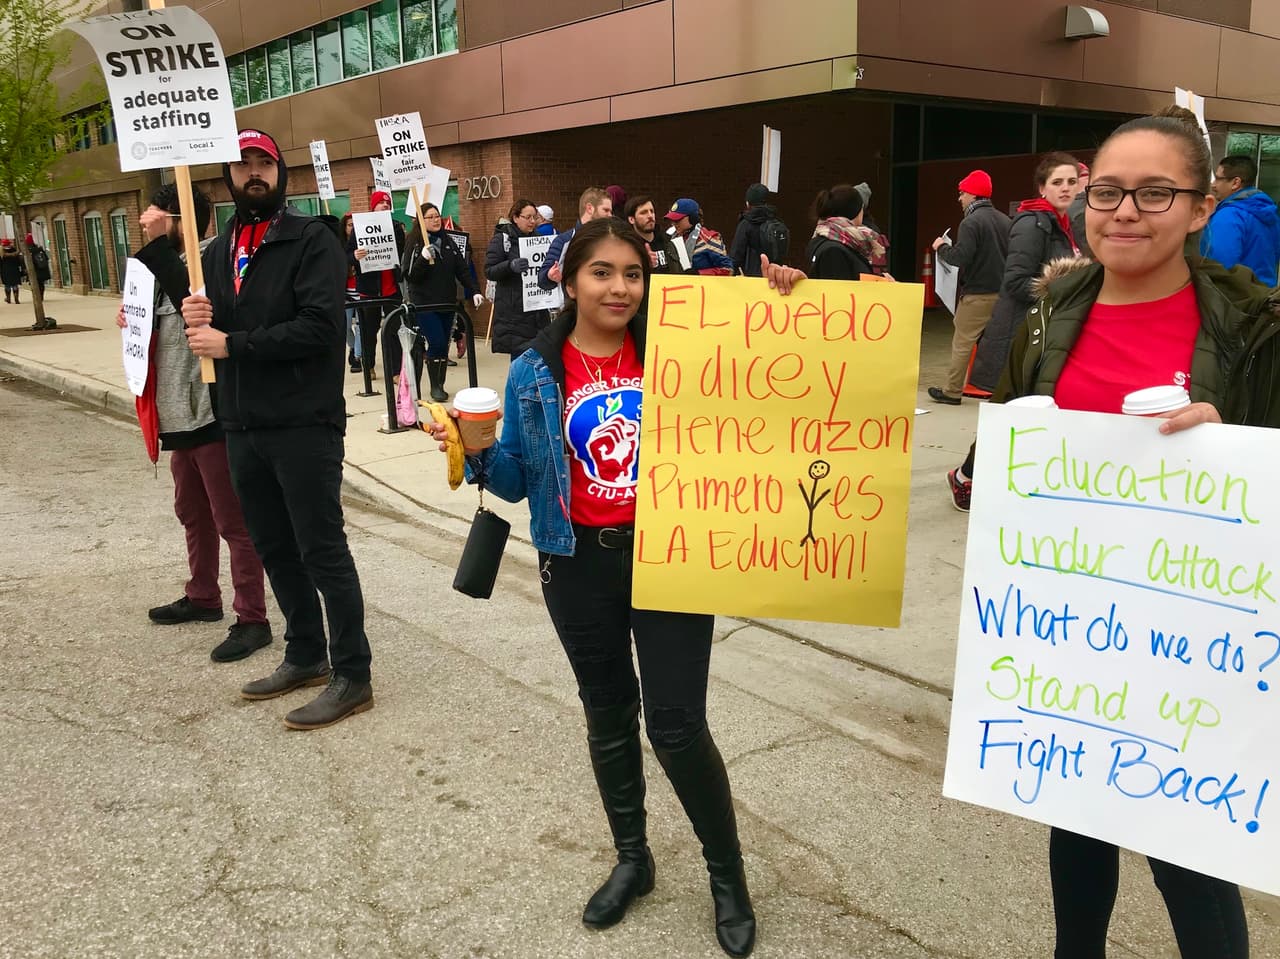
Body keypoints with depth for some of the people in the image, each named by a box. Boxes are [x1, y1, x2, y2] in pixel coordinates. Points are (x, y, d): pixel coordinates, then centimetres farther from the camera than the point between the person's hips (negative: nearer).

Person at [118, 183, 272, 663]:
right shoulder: (165, 265, 13)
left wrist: (155, 242, -30)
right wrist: (132, 316, 1)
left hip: (213, 413, -10)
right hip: (179, 417, 10)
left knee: (233, 521, -3)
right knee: (192, 513, 21)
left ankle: (252, 619, 5)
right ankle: (203, 597, 37)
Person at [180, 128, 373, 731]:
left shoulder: (312, 241, -7)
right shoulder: (218, 250, 17)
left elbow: (319, 326, -19)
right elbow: (212, 334, 18)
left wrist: (233, 344, -18)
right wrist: (196, 320, -5)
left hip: (304, 425, -7)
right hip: (242, 427, 7)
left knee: (322, 550, -3)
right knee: (275, 549, 15)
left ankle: (352, 676, 7)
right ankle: (306, 657, 30)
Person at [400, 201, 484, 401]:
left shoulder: (448, 242, 8)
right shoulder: (414, 244, -5)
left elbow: (462, 270, 9)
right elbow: (409, 275, -11)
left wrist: (473, 292, -1)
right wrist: (423, 259, -26)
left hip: (447, 303, 5)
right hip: (424, 304, -5)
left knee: (444, 345, 8)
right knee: (437, 343, -12)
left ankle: (440, 386, 19)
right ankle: (434, 387, 3)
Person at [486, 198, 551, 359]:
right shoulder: (501, 239, -2)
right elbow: (489, 271, -10)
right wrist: (510, 266, -28)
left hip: (537, 310, 5)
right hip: (514, 311, -5)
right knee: (520, 354, -9)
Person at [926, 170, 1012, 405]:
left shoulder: (971, 222, -13)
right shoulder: (1005, 220, 10)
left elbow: (960, 257, -19)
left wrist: (942, 248, -2)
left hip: (976, 294, -7)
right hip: (1002, 292, 7)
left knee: (962, 343, 1)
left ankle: (952, 391, 6)